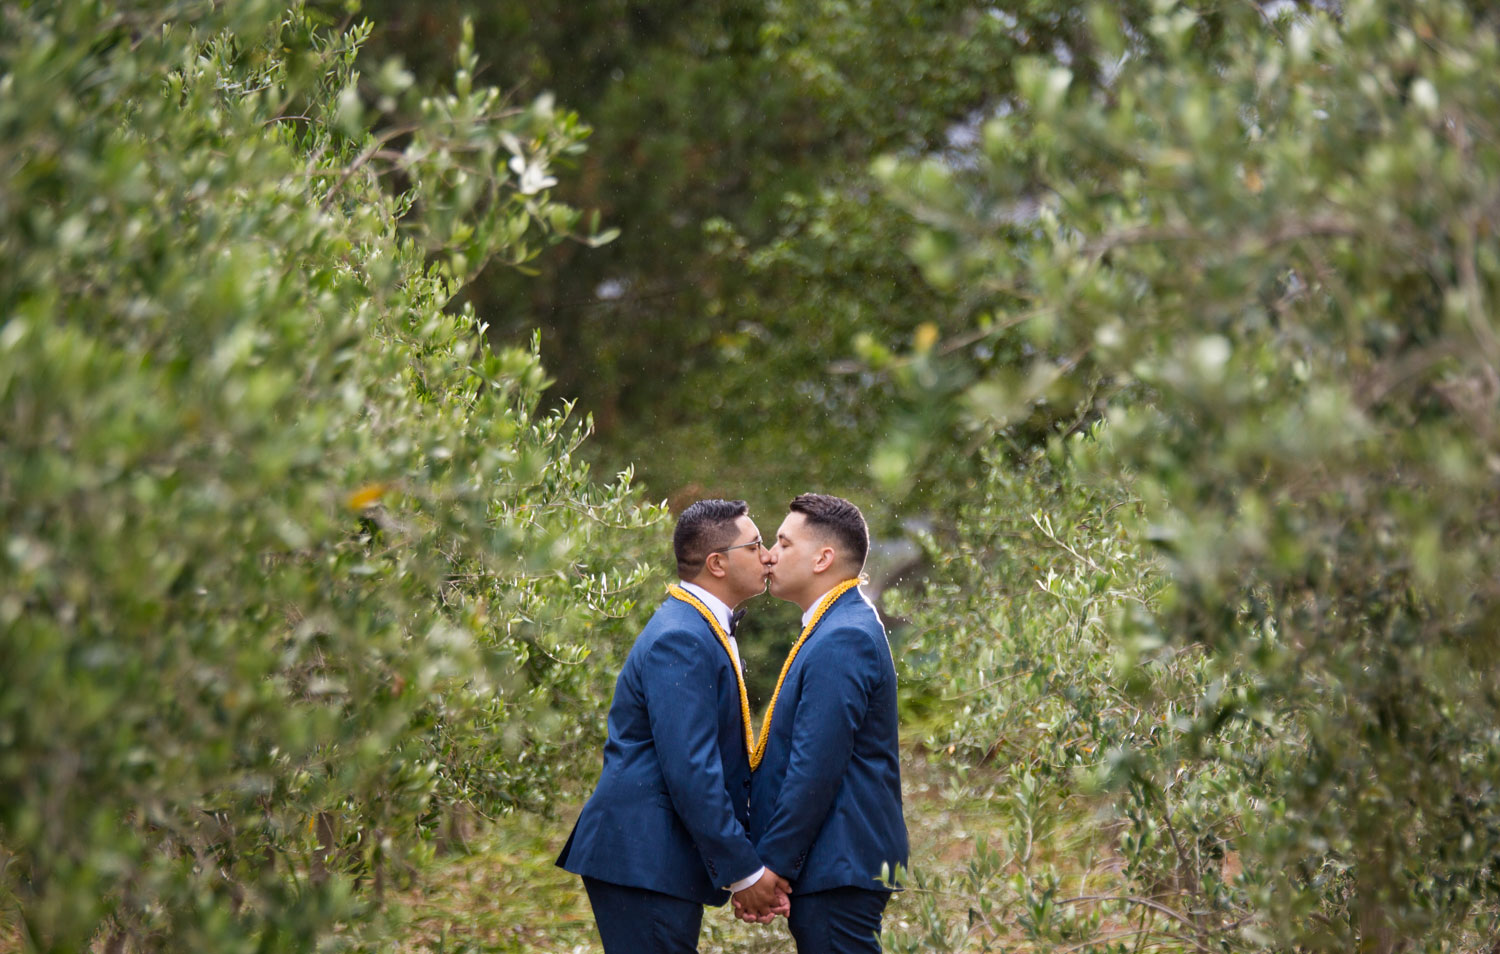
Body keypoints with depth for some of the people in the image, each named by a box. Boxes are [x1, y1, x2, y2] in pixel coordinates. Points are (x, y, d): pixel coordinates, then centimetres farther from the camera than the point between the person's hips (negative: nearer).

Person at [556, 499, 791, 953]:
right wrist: (744, 872, -15)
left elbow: (723, 760, 19)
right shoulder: (680, 641, -15)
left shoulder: (704, 631, 17)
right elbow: (689, 771, -21)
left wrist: (748, 865, 12)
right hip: (642, 861, -10)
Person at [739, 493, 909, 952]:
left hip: (839, 868, -10)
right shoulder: (840, 629, 16)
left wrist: (768, 867, -16)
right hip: (835, 864, 10)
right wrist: (765, 858, 16)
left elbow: (814, 771, -21)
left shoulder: (842, 642, -17)